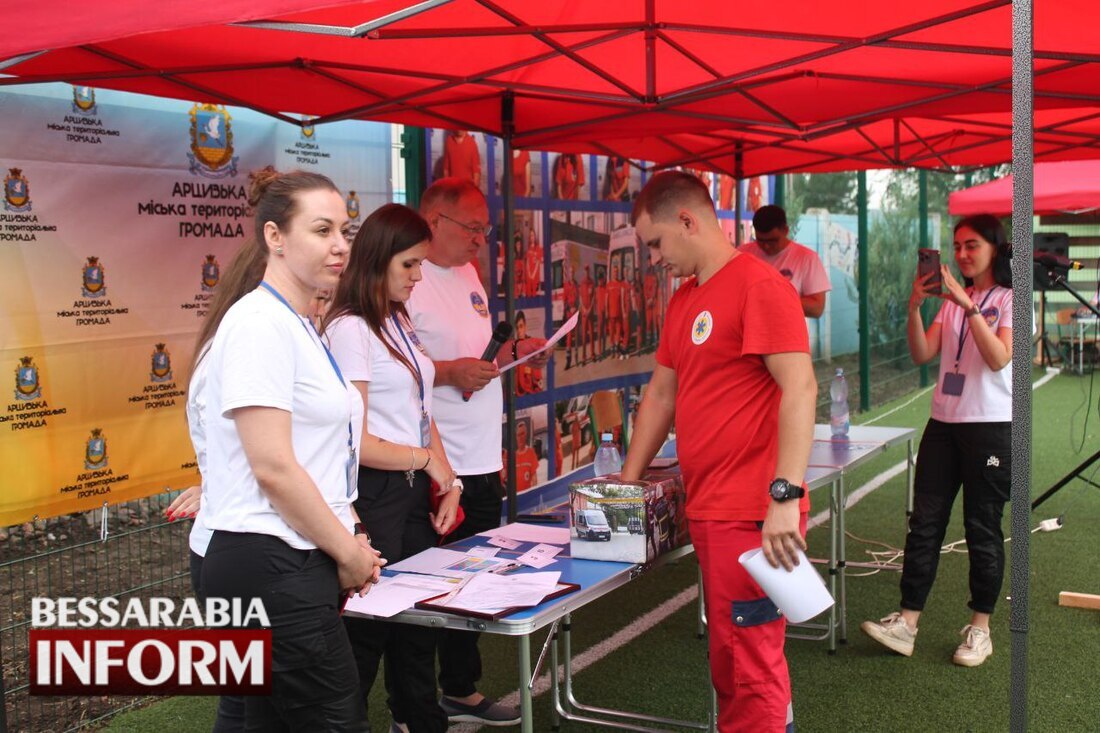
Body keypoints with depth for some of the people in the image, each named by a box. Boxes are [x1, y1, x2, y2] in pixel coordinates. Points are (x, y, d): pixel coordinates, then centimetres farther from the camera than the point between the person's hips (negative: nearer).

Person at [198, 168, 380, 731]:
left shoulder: (300, 326, 15)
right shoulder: (260, 324, -14)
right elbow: (273, 468, -20)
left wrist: (349, 545, 11)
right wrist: (350, 552, -10)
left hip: (297, 564, 9)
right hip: (271, 569, -9)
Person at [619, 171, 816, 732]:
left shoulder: (758, 284, -11)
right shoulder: (683, 300, 15)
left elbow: (800, 389, -19)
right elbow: (661, 393, 22)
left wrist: (785, 496, -24)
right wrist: (627, 483, 22)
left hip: (753, 515, -9)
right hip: (706, 510, 9)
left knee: (750, 664, 0)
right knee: (729, 660, 17)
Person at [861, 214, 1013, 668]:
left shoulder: (1010, 299, -3)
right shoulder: (951, 298, 12)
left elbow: (999, 359, -18)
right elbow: (922, 355, 2)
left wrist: (968, 305, -24)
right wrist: (915, 306, -12)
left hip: (991, 426, -5)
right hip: (944, 422, 5)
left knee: (982, 528, 3)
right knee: (924, 523, 1)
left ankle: (979, 629, 15)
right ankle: (907, 623, 3)